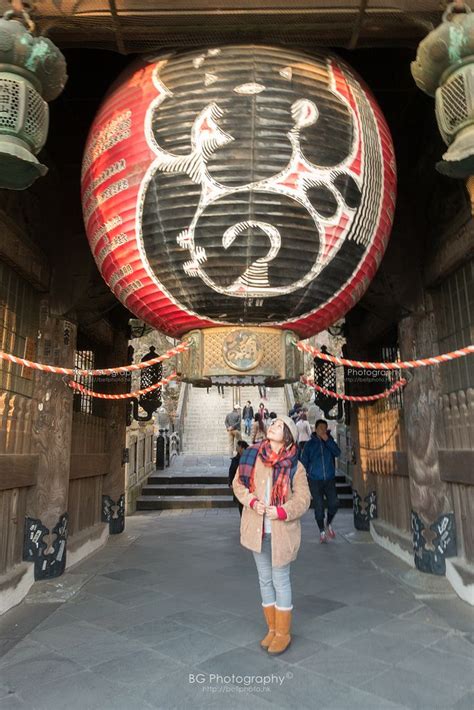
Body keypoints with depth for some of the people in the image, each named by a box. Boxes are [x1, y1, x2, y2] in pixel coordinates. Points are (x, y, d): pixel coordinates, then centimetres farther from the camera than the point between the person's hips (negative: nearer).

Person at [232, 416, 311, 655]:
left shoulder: (295, 466, -11)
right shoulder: (251, 455, -5)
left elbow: (303, 498, -8)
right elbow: (238, 483, 1)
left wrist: (282, 511, -24)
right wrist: (252, 501, -15)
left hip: (282, 530, -3)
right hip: (257, 529, 3)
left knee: (281, 581, 8)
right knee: (265, 579, 17)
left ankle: (283, 633, 26)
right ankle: (272, 629, 35)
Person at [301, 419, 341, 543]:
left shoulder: (330, 441, 6)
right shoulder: (309, 444, 0)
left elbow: (338, 453, -10)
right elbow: (304, 462, 2)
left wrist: (327, 440, -16)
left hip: (330, 479, 2)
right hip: (315, 480, -2)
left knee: (334, 503, -5)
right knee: (319, 506, 1)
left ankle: (328, 524, 23)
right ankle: (322, 531, 19)